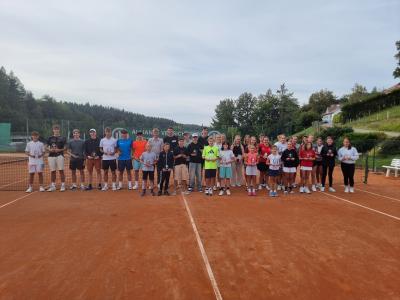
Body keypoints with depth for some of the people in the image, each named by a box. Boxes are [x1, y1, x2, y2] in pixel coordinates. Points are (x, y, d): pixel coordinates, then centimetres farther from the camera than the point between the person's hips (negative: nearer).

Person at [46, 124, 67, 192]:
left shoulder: (62, 138, 5)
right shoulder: (50, 138, 13)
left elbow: (65, 148, 2)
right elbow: (47, 147, 14)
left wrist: (59, 150, -15)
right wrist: (50, 149, -7)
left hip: (59, 155, -3)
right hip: (51, 156, 3)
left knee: (61, 170, -5)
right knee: (52, 171, 7)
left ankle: (63, 185, 0)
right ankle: (53, 186, 15)